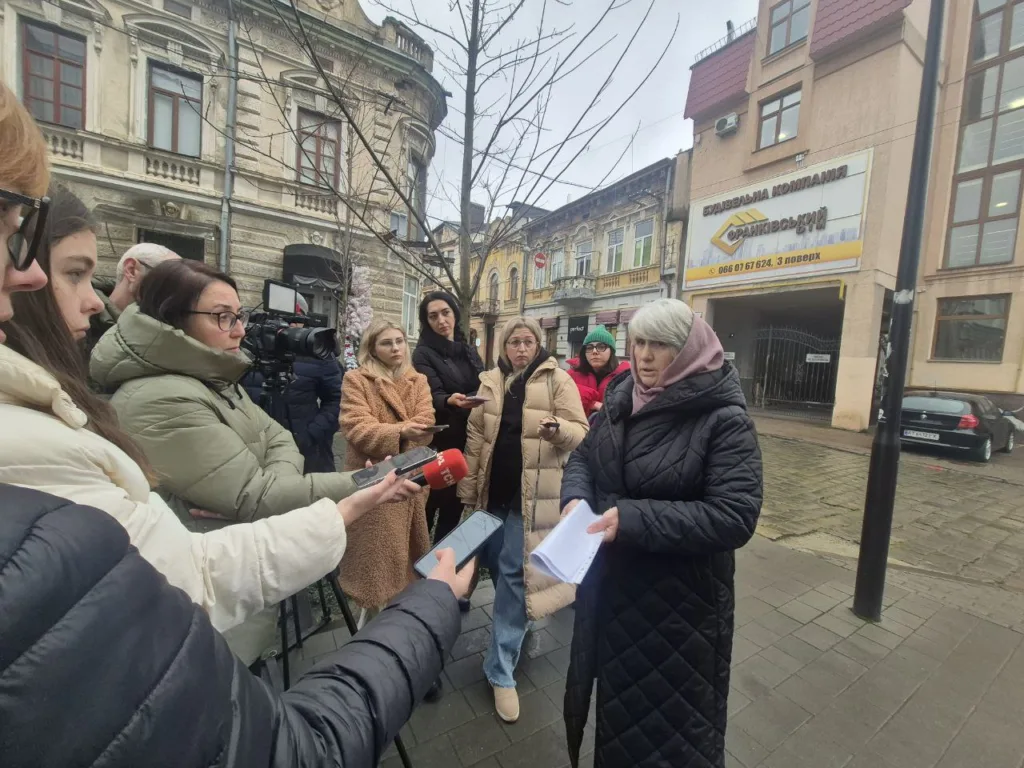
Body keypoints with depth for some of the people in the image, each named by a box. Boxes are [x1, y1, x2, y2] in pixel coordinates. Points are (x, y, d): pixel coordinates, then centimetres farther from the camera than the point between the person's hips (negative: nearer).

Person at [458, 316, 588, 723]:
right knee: (495, 563, 17)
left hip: (533, 491, -4)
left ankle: (501, 670, 15)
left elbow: (581, 432, -6)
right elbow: (476, 436, 9)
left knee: (513, 573, -1)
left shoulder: (558, 380, -4)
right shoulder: (489, 381, 8)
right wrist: (468, 486, 8)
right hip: (495, 489, 5)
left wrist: (559, 429, -29)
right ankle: (520, 621, 47)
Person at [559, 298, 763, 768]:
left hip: (680, 599, -5)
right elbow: (582, 457, 7)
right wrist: (575, 498, -14)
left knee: (671, 720, 19)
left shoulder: (725, 420, -17)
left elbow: (735, 516, -24)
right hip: (609, 585, 6)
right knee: (616, 699, 30)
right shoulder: (621, 400, 0)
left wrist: (634, 520, -31)